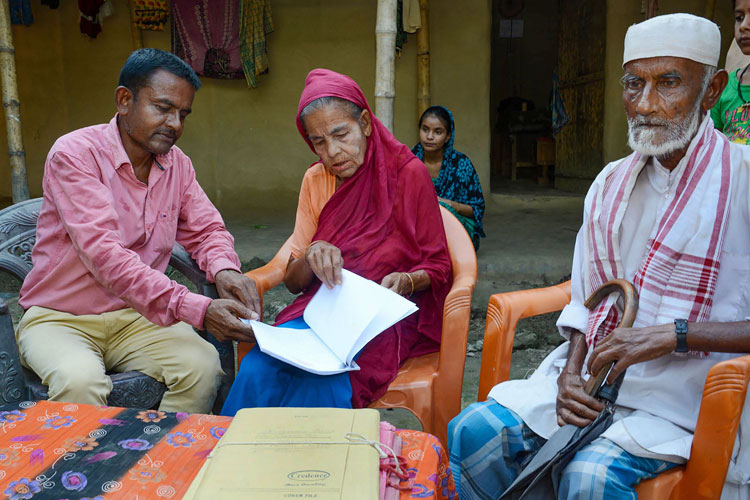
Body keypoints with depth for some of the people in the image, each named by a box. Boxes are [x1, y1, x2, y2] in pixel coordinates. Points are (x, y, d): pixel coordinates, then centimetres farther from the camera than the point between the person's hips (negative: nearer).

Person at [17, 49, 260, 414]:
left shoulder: (177, 164, 4)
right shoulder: (74, 154, -16)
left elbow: (206, 230, 10)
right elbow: (103, 254, -27)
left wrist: (224, 270, -18)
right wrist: (196, 309, -36)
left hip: (136, 316, 4)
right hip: (59, 318, -4)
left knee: (202, 364, -23)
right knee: (79, 380, -35)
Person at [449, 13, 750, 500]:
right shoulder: (611, 183, 10)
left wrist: (673, 334, -22)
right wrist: (570, 370, -3)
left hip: (690, 389, -5)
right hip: (595, 372, 5)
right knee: (470, 434, -10)